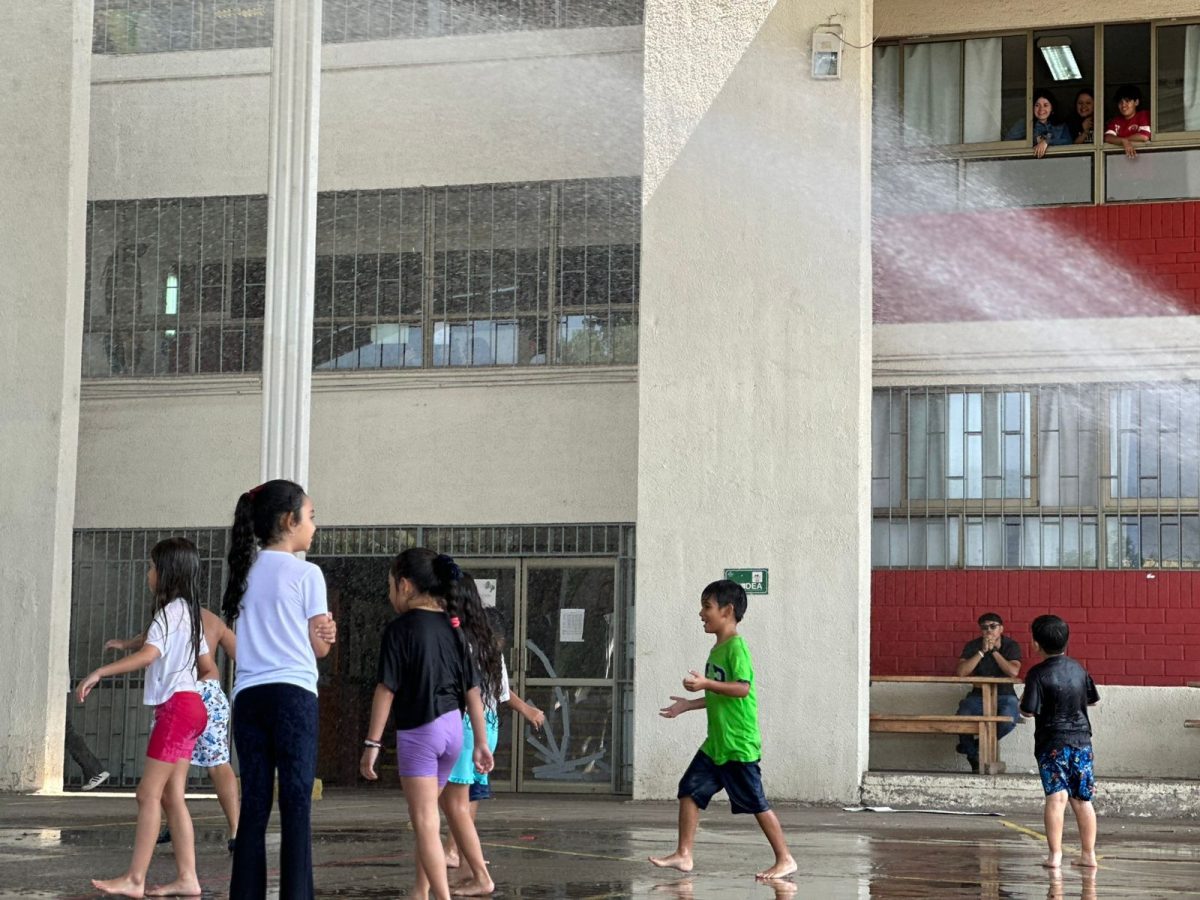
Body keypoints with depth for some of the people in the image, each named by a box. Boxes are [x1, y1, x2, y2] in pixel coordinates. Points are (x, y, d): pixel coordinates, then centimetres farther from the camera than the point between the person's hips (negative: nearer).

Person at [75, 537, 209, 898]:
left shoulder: (170, 611, -11)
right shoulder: (190, 612, 17)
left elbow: (148, 654, -25)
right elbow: (203, 655, 25)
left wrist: (98, 673, -26)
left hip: (176, 706, -10)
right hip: (190, 704, 10)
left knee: (149, 793, -10)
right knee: (171, 797, 7)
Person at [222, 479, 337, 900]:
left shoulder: (244, 571, 15)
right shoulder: (305, 573, -2)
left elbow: (252, 634, 14)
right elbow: (320, 647, 1)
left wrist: (318, 633, 5)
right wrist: (326, 633, 21)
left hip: (248, 695, 5)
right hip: (292, 694, -5)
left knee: (253, 807, 6)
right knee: (296, 807, -5)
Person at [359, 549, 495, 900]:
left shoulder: (400, 629, -10)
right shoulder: (453, 627, 8)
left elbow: (386, 690, -12)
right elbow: (472, 690, 8)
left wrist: (372, 743, -8)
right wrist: (481, 742, 12)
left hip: (418, 730, -7)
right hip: (452, 728, 7)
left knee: (425, 821, -6)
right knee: (427, 815, 19)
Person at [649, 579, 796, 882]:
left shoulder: (736, 647, -14)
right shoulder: (717, 648, 15)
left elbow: (742, 688, -25)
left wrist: (706, 683, -30)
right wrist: (688, 704, 21)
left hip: (740, 745, -9)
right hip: (715, 743, 9)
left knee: (756, 803, -3)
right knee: (689, 791, 5)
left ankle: (785, 860, 7)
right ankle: (683, 855, 9)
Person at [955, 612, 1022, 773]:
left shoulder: (1011, 646, -1)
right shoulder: (973, 646, 1)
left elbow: (1013, 672, -19)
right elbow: (961, 672, -13)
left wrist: (994, 651, -16)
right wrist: (982, 652, -16)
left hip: (1004, 695, -1)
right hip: (978, 695, 1)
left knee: (1008, 719, -35)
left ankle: (977, 745, -8)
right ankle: (975, 757, -3)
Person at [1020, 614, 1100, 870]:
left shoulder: (1038, 674, -11)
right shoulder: (1078, 669, 6)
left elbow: (1028, 711, -14)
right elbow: (1093, 700, 17)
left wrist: (1022, 702, 7)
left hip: (1052, 742, -5)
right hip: (1081, 739, 5)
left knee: (1056, 797, -10)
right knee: (1082, 799, 12)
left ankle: (1055, 854, -16)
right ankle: (1088, 853, 18)